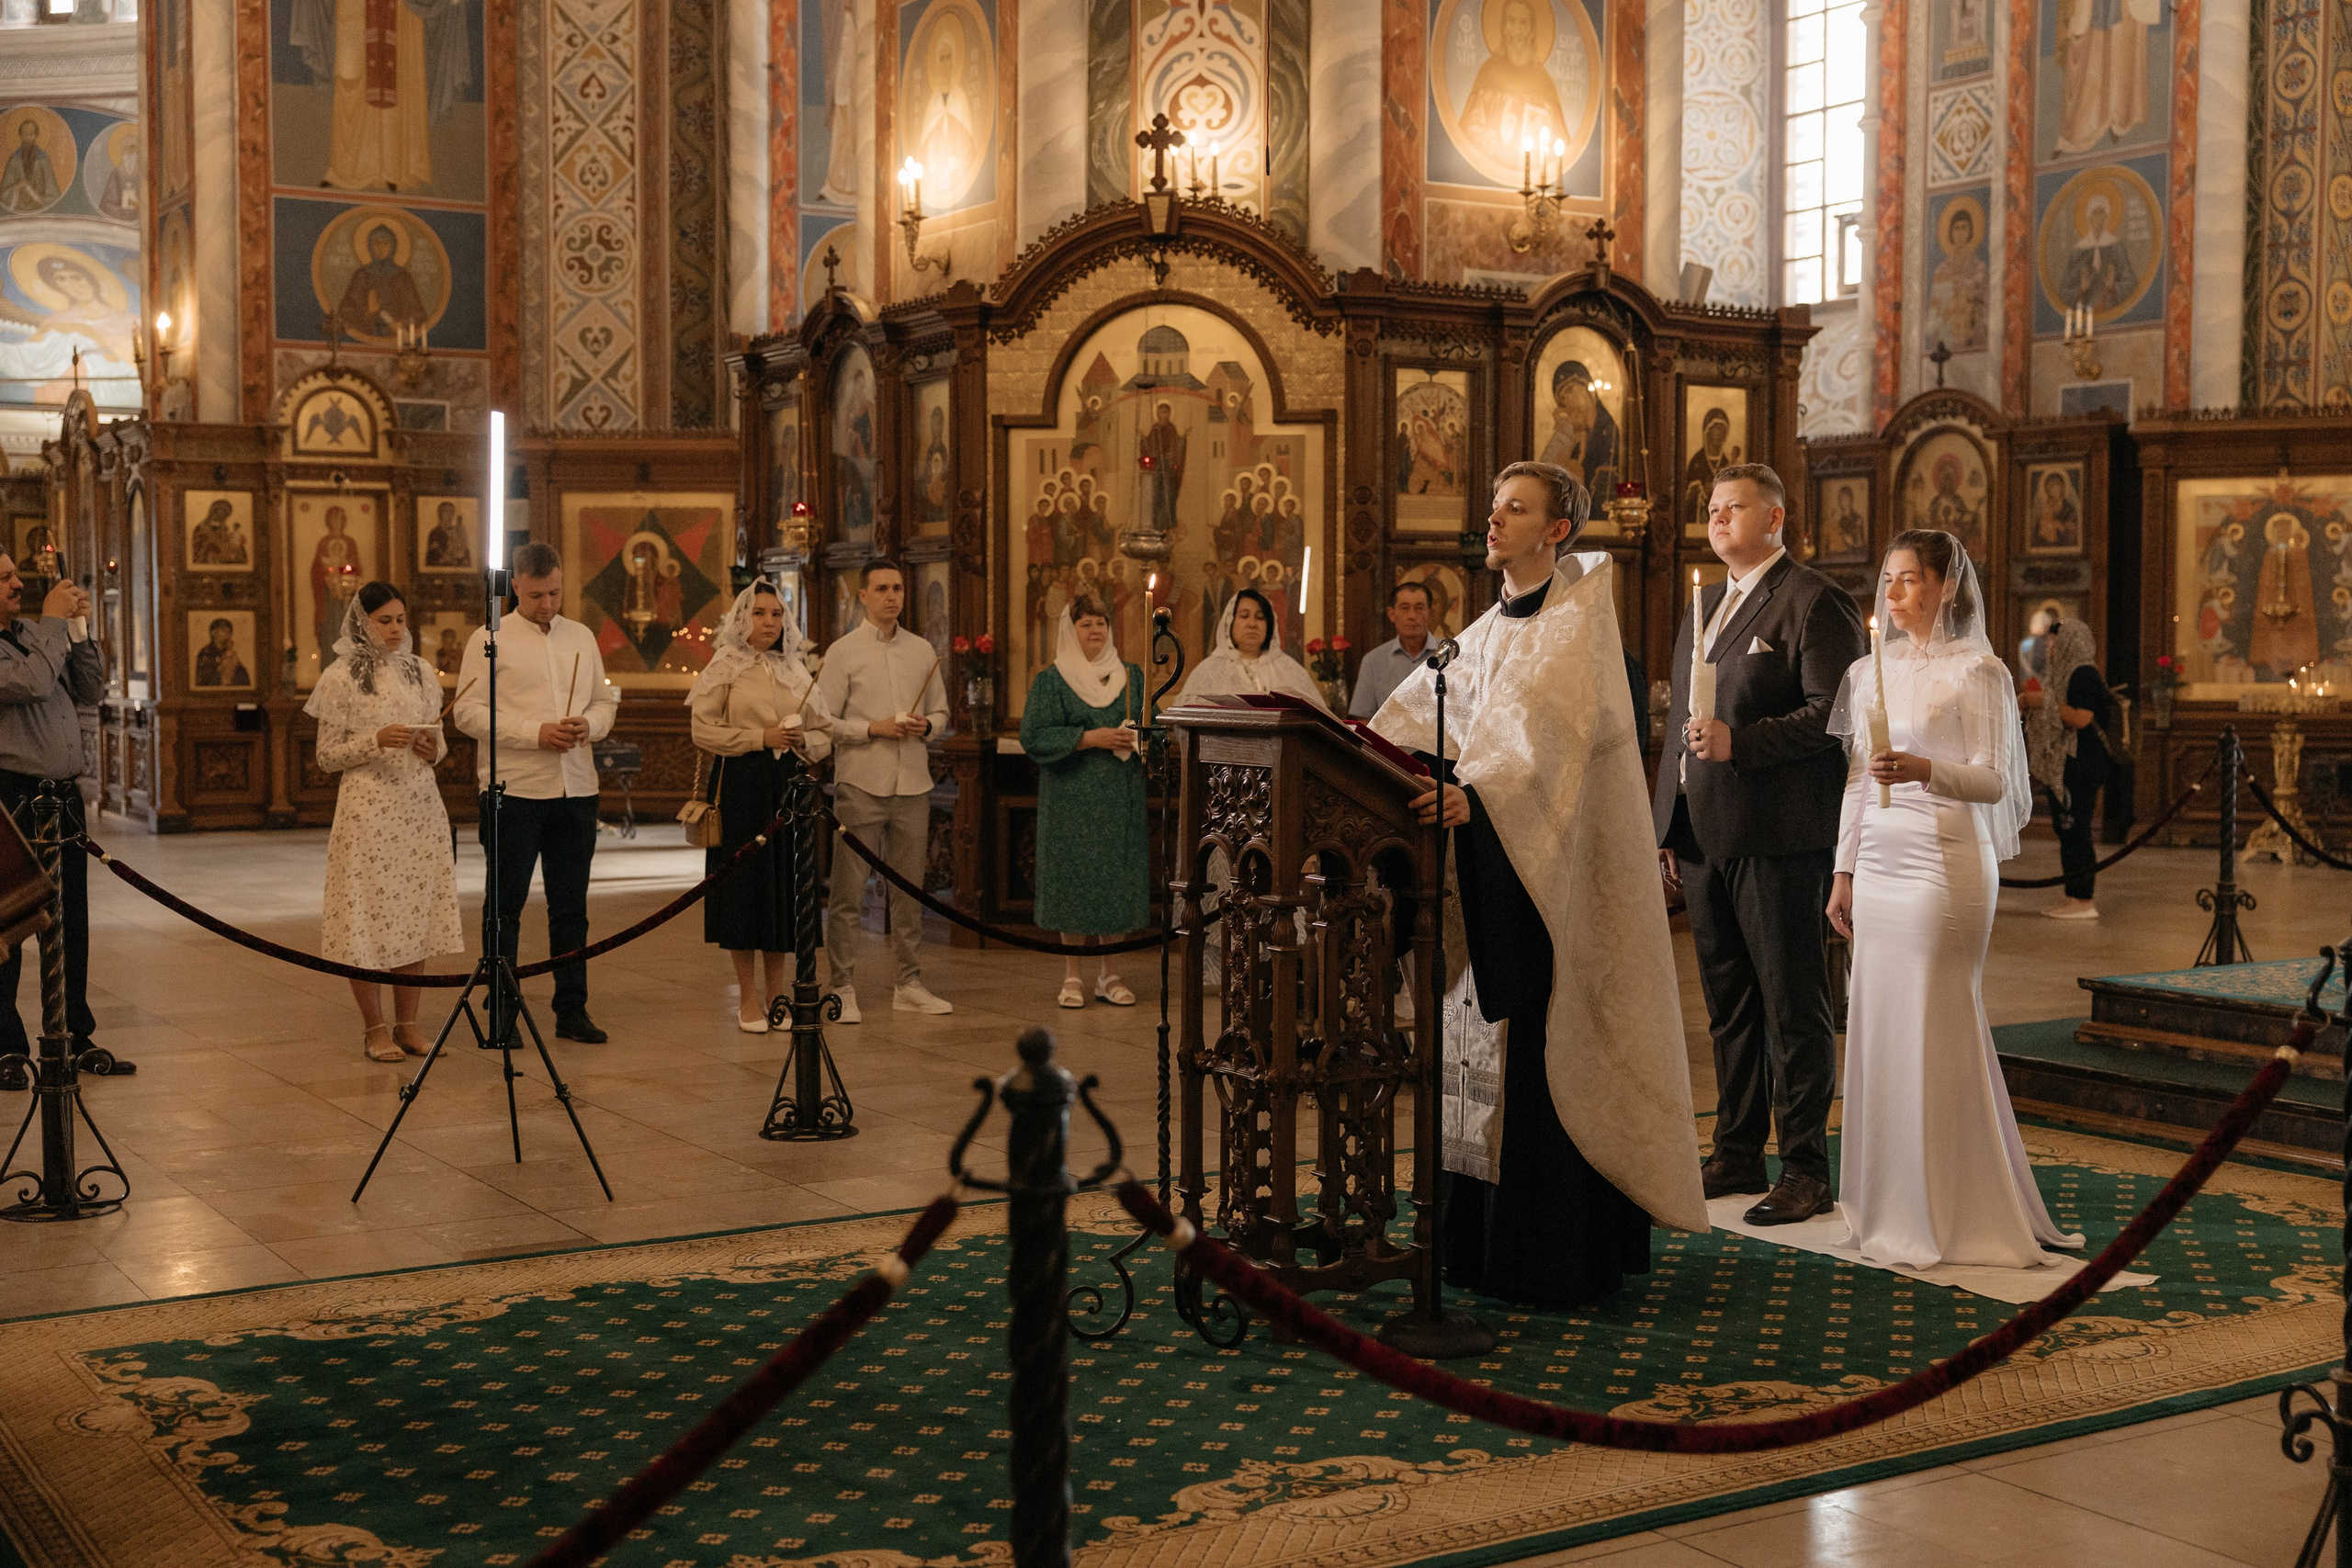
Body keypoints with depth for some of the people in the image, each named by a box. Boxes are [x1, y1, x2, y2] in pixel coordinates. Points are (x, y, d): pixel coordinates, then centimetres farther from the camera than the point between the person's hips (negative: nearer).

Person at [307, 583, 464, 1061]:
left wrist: (433, 749, -5)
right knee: (369, 915, -3)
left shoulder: (421, 674, 11)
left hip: (420, 808, 4)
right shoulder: (341, 678, -2)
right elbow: (327, 757, -2)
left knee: (415, 913, 5)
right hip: (367, 810, -4)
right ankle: (375, 1029, 6)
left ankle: (407, 1023, 14)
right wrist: (375, 742, -17)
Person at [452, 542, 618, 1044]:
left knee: (571, 906, 8)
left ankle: (572, 1010, 15)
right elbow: (468, 710, -8)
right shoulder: (489, 641, -1)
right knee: (506, 907, 2)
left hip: (576, 789, 4)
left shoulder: (581, 637, 14)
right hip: (514, 789, -4)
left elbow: (605, 701, 17)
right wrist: (535, 733, -16)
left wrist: (590, 725, -6)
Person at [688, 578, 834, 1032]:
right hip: (741, 786, -4)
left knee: (784, 883, 3)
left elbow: (825, 735, 15)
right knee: (744, 882, -3)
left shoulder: (796, 671, 14)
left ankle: (776, 993, 13)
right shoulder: (724, 669, 2)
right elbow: (704, 730, -7)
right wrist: (762, 738, -13)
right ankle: (748, 998, 5)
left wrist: (802, 740, -6)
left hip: (789, 786, 4)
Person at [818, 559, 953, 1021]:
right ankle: (843, 988, 4)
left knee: (909, 888, 9)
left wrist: (925, 725, -3)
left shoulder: (922, 651, 12)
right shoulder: (844, 651, -1)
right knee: (849, 892, -3)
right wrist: (874, 728, -15)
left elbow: (941, 712, 19)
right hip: (860, 785, -4)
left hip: (912, 785, 4)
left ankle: (909, 985, 17)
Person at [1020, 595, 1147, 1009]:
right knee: (1074, 881, -2)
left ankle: (1108, 974, 11)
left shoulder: (1132, 676, 12)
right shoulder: (1051, 680, 0)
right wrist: (1091, 738, -15)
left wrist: (1137, 738, -8)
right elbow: (1034, 737, -9)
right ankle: (1072, 976, 7)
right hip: (1071, 799, -3)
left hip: (1121, 796, 3)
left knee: (1118, 879, 2)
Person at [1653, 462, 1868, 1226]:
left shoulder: (1813, 602, -6)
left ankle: (1805, 1171, 4)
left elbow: (1833, 714, -16)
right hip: (1702, 839, 8)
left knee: (1793, 1007, -2)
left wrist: (1739, 743, -22)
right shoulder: (1705, 606, 20)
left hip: (1776, 839, -8)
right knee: (1728, 1005, 14)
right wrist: (1665, 828, 19)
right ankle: (1736, 1156, 22)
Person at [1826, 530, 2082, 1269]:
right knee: (1878, 1025, 6)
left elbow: (1994, 781, -11)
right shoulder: (1870, 672, 13)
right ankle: (1890, 1203, 15)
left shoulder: (1978, 671, -4)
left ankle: (1954, 1215, 5)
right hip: (1880, 860, 6)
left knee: (1937, 1030, -4)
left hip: (1946, 861, -6)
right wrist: (1845, 872, 13)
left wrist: (1924, 769, -28)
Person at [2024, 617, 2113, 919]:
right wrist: (2034, 705, 12)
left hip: (2079, 766, -11)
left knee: (2073, 829, -9)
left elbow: (2081, 718, -22)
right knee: (2066, 829, 12)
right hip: (2062, 765, 11)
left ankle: (2083, 900, -7)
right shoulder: (2065, 672, 19)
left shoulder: (2083, 675, -13)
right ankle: (2075, 896, 17)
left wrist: (2047, 702, -16)